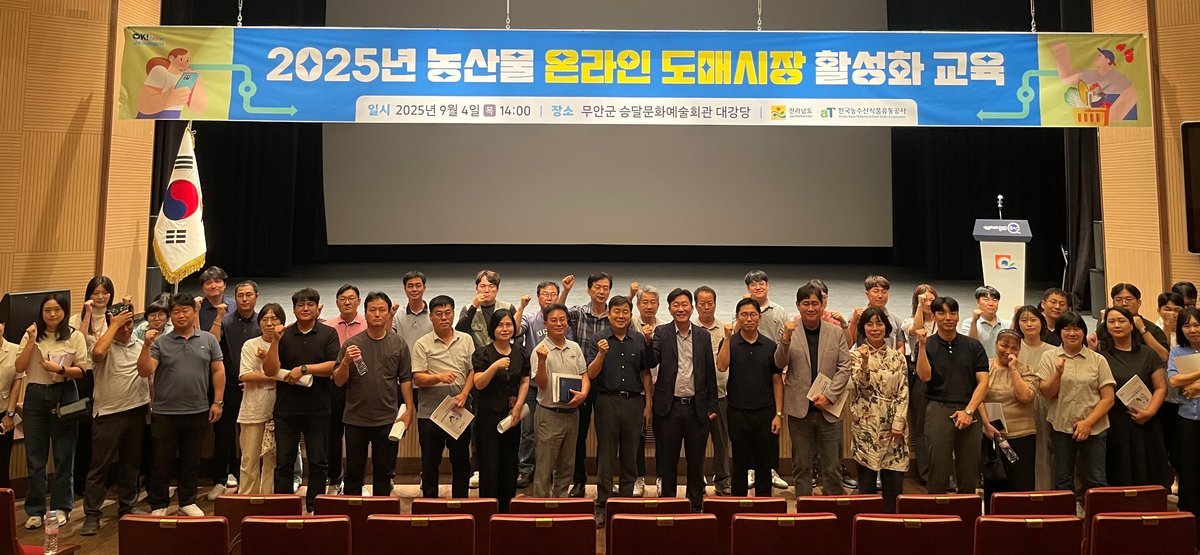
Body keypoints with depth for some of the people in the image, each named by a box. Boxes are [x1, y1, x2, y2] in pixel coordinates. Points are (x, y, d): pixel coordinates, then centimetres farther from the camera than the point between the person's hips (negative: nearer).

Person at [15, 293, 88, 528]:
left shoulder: (75, 336, 0)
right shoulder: (31, 335, 6)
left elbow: (83, 370, -2)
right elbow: (20, 367, -1)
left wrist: (60, 370, -19)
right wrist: (31, 341, -10)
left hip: (64, 396, -2)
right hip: (35, 396, 2)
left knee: (63, 454, 5)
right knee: (34, 456, 5)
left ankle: (60, 507, 16)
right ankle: (35, 510, 15)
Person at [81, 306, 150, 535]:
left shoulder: (141, 346, 8)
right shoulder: (104, 345, -5)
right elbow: (97, 353, -30)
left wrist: (151, 405, 10)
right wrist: (114, 326, -20)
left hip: (136, 412, 4)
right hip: (108, 414, -4)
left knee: (130, 464, 14)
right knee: (100, 466, 0)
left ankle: (126, 509, 25)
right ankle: (91, 515, 8)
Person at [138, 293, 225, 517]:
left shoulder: (208, 340, 4)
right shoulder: (160, 343, 0)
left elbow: (218, 371, 4)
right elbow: (145, 371, -9)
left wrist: (218, 401, 0)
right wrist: (146, 345, -21)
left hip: (198, 412, 1)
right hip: (165, 413, -1)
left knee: (191, 461, 13)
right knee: (162, 463, 8)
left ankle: (187, 501, 27)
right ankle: (158, 505, 21)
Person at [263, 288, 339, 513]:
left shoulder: (328, 334, 1)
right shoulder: (284, 335, 5)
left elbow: (334, 366, -9)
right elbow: (270, 370, -3)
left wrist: (304, 369, -14)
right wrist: (276, 342, -13)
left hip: (317, 409, -1)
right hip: (286, 408, 1)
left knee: (319, 462, 5)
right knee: (284, 462, 6)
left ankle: (314, 507, 17)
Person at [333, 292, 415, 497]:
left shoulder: (399, 344, 1)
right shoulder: (351, 344, -2)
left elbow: (405, 379, 3)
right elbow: (338, 382, -2)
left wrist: (408, 410, -3)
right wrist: (345, 362, -20)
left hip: (387, 419, 0)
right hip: (356, 419, 0)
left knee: (384, 471, 10)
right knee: (354, 472, 11)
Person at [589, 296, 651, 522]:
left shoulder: (639, 340, 6)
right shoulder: (600, 340, 1)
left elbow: (645, 374, 10)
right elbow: (591, 375, -2)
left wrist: (647, 404, 6)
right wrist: (601, 354, -18)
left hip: (634, 402, 2)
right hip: (607, 401, -2)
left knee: (630, 456, 9)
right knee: (605, 455, 4)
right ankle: (602, 505, 11)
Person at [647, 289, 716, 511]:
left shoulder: (703, 335, 6)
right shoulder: (661, 333, 0)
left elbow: (710, 372, 7)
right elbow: (652, 362, -11)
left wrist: (712, 406, 5)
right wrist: (648, 341, -29)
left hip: (697, 407, 2)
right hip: (668, 407, -1)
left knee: (696, 461, 11)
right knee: (667, 462, 9)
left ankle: (695, 506, 24)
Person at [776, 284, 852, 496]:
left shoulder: (836, 332, 4)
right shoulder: (790, 331, 0)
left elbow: (844, 368, 2)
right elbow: (779, 364, -8)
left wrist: (829, 395, -9)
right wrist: (785, 340, -26)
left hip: (829, 408, 1)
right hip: (799, 408, -1)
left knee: (832, 467, 8)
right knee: (801, 465, 9)